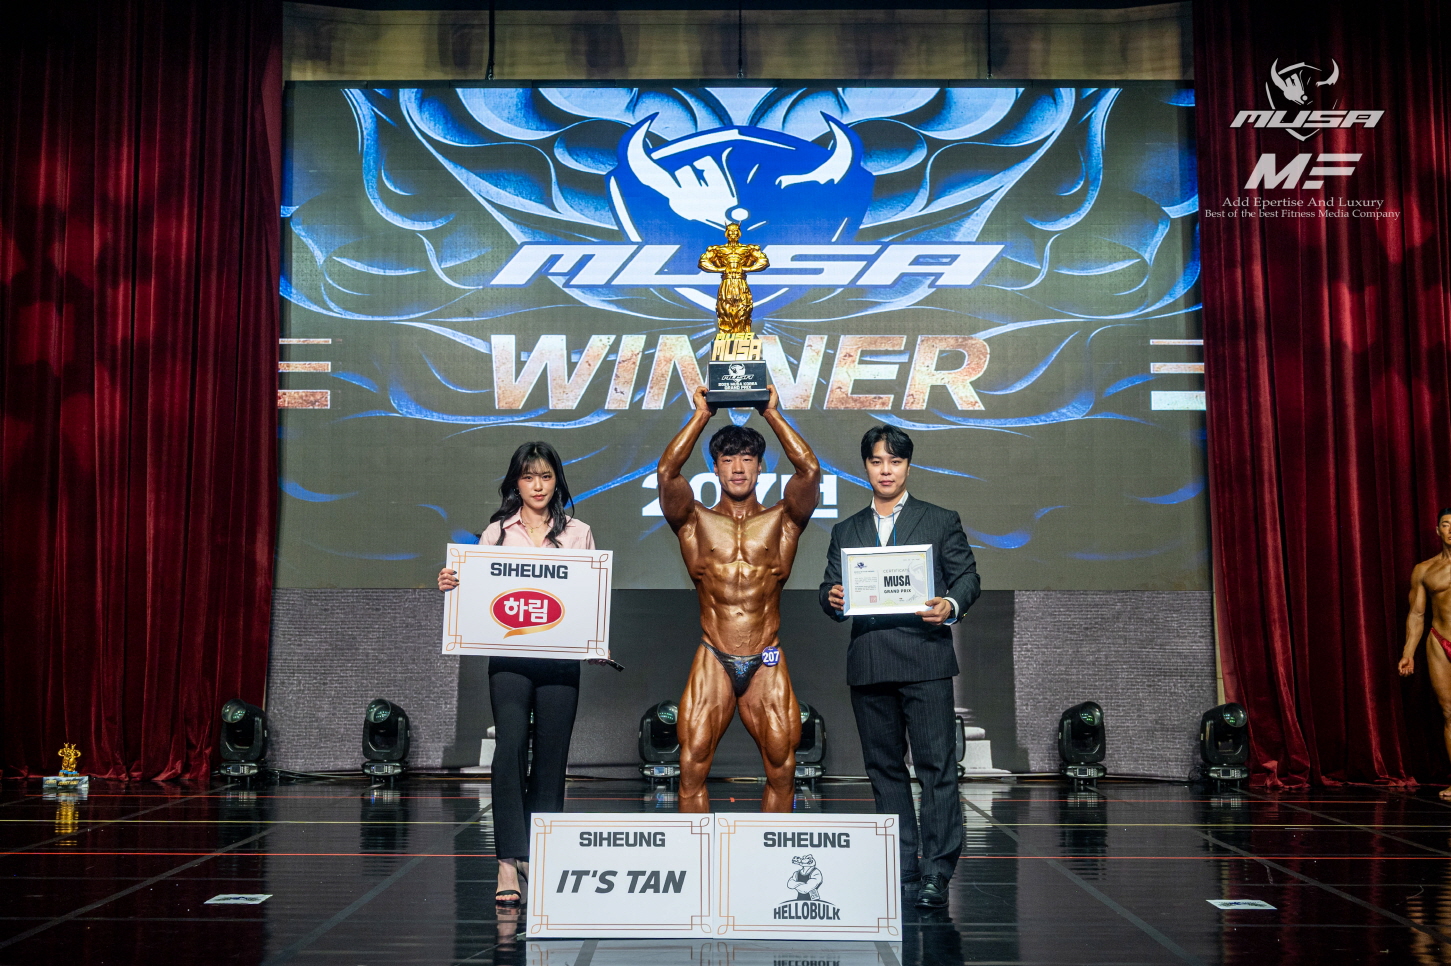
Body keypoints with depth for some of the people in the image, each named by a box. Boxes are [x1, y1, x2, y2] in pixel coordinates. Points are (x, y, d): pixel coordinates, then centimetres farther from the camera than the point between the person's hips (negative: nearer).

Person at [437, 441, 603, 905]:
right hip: (509, 655, -1)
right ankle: (508, 862, -18)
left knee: (551, 757, 3)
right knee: (511, 744, -17)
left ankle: (537, 856, 16)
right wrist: (450, 585, -7)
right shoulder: (497, 532, 11)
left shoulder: (578, 533, 11)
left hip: (561, 656, 1)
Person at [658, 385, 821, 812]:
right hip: (713, 661, 0)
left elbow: (810, 471, -7)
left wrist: (772, 413, 1)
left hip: (766, 664, 1)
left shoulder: (781, 521, 8)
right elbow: (667, 472, -8)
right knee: (692, 768, -6)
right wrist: (701, 414, -1)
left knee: (782, 768, -2)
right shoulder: (696, 521, 7)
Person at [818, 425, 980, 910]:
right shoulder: (845, 531, 18)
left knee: (937, 766, -7)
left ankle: (937, 871, -4)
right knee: (884, 767, 8)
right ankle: (900, 867, 16)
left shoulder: (941, 521, 10)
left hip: (924, 658, -3)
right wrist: (833, 599, -9)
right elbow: (829, 588, 15)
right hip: (867, 665, 4)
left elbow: (967, 576, 5)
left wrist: (952, 605, -16)